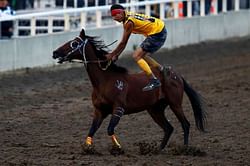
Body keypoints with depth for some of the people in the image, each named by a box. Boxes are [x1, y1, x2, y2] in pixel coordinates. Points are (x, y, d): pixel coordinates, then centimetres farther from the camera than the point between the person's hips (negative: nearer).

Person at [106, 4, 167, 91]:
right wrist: (116, 55, 13)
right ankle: (162, 70, 29)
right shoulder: (128, 17, 10)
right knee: (142, 55, 21)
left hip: (157, 34, -10)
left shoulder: (129, 22, -20)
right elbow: (124, 42, 15)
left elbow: (123, 43, -14)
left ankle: (154, 81, -15)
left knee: (136, 56, -11)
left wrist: (112, 54, -5)